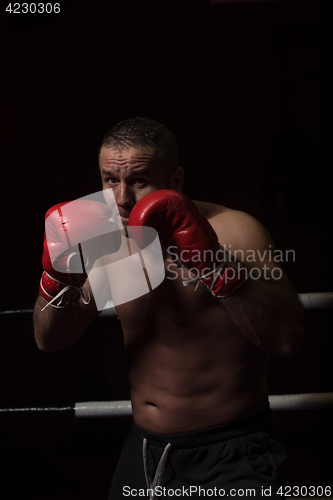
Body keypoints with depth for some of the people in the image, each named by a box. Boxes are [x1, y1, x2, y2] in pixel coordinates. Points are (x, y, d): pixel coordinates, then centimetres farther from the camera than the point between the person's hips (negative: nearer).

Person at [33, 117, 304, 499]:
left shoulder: (233, 232, -17)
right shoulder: (112, 243, 1)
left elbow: (288, 338, -31)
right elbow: (49, 340, 4)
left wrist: (211, 261, -40)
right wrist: (59, 276, -15)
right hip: (143, 449, 6)